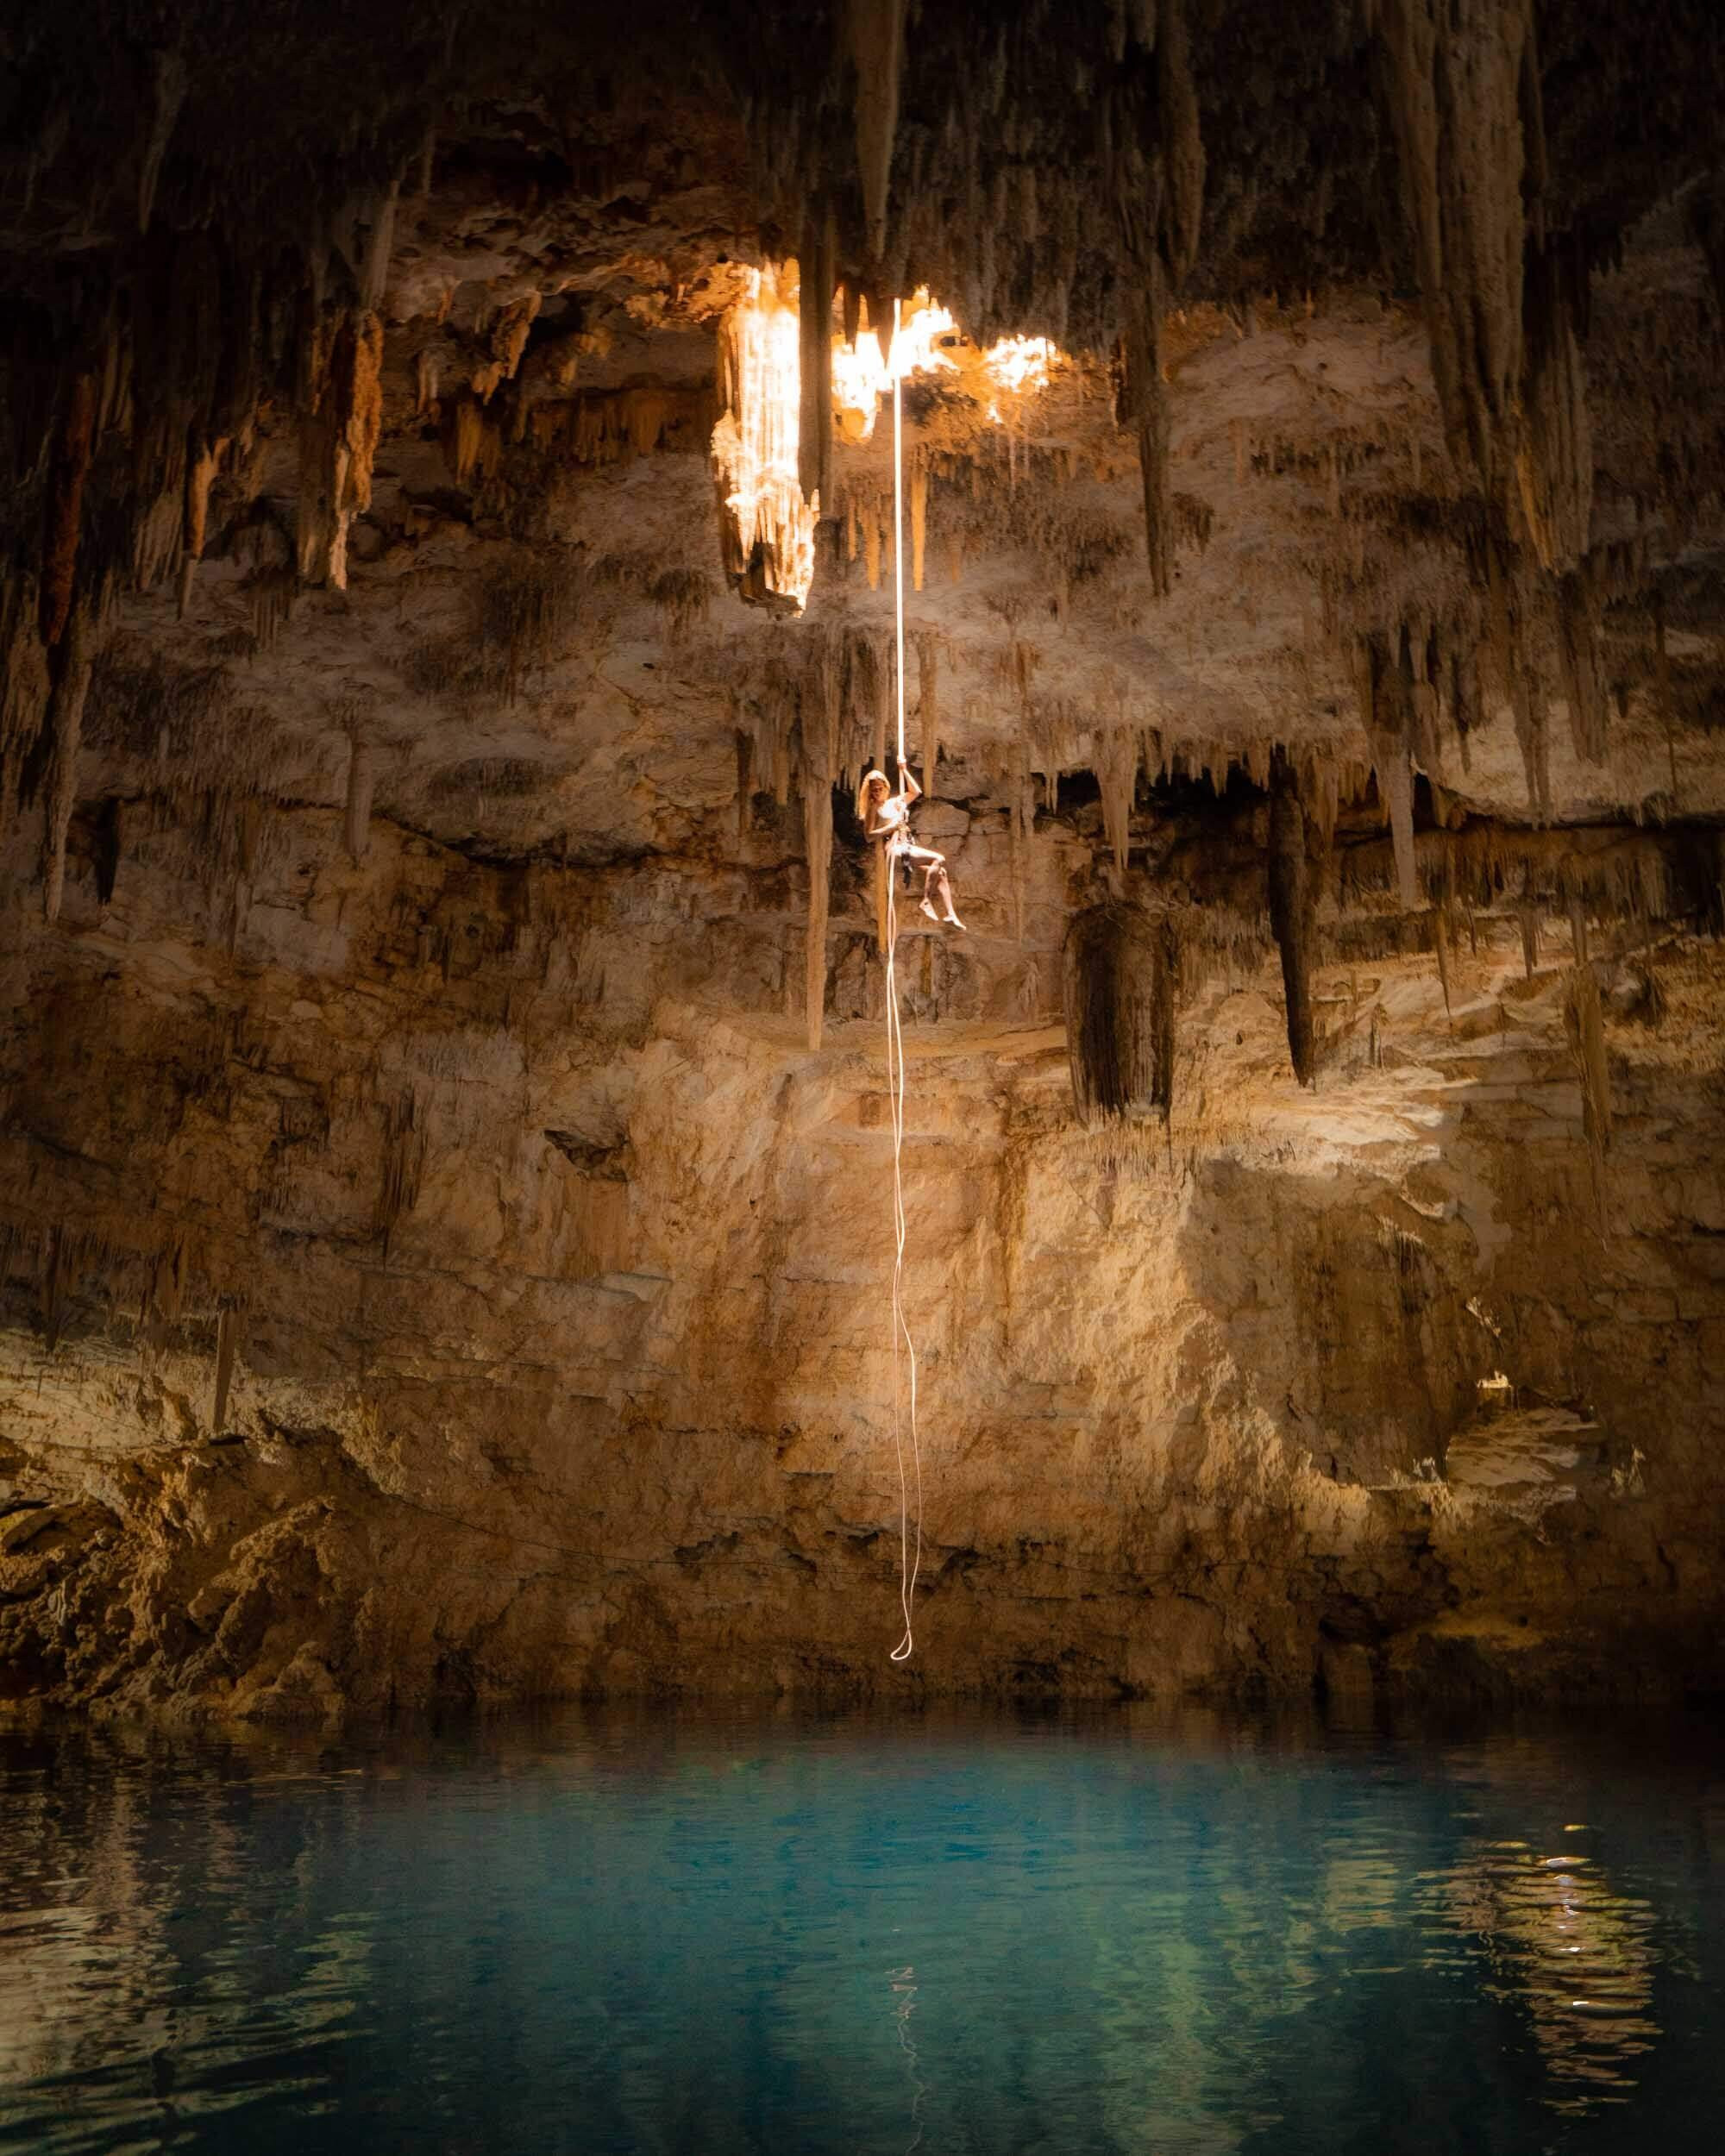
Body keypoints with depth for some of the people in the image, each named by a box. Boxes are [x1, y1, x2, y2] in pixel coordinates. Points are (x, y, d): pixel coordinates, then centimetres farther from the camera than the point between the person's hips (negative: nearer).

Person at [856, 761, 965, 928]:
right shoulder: (874, 808, 2)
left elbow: (916, 792, 25)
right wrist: (891, 827, -13)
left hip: (908, 847, 7)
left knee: (941, 872, -7)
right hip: (895, 849, -7)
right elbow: (868, 835, -6)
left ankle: (950, 915, -9)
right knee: (938, 859, -23)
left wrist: (904, 770, 21)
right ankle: (926, 901, -20)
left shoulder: (894, 802, 20)